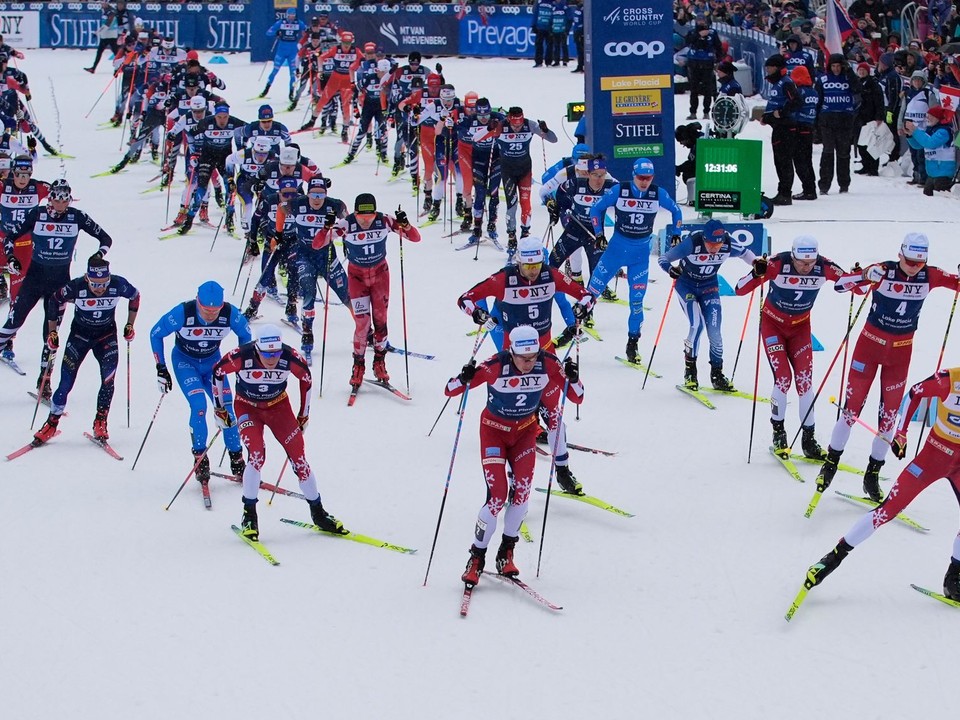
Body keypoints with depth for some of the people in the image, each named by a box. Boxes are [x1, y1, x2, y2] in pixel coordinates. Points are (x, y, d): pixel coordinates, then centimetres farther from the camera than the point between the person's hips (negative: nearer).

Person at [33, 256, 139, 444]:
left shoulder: (118, 285, -24)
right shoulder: (76, 287, -28)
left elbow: (135, 296, -1)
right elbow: (54, 301, -8)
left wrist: (130, 325, 1)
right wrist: (52, 332, -5)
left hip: (106, 335, 1)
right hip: (80, 334, -1)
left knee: (108, 380, -14)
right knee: (66, 383, -5)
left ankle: (100, 423, 1)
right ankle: (52, 423, 11)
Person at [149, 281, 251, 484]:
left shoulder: (230, 314, -25)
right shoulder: (183, 313, -31)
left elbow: (245, 335, -2)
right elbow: (155, 334, -14)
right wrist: (161, 368, -13)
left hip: (212, 362, 2)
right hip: (185, 361, -2)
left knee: (226, 408, -9)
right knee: (199, 405, -22)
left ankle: (237, 461, 6)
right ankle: (200, 459, -8)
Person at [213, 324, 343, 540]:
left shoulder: (291, 358, -26)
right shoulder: (241, 357, -30)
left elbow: (306, 379, -4)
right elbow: (218, 371, -9)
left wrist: (304, 415, 6)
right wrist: (219, 408, -2)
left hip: (279, 407, 2)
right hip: (247, 407, -2)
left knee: (299, 458, -6)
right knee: (257, 456, -23)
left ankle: (318, 513, 10)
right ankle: (249, 515, -8)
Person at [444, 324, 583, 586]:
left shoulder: (548, 364, -20)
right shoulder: (496, 367, -29)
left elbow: (577, 398, -14)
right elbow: (449, 391, -23)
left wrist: (572, 378, -33)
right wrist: (464, 379, -45)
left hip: (525, 430, 3)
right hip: (494, 430, -3)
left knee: (523, 490, -15)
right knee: (498, 494, -15)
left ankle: (506, 554, 3)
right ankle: (476, 558, -1)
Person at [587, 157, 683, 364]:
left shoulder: (658, 194, -9)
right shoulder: (619, 191, -13)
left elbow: (676, 211, 10)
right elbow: (597, 208, 1)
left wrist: (676, 236, 8)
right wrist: (599, 234, -3)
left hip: (641, 254, 1)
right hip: (616, 248, -1)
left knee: (637, 299, -1)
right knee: (593, 290, 1)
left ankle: (632, 343, 11)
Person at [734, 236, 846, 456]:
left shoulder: (824, 267, -23)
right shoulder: (777, 264, -30)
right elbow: (740, 289, -30)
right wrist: (757, 273, -50)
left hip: (800, 326, 3)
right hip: (773, 323, -2)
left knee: (805, 379, -5)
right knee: (783, 377, -13)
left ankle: (808, 438, 5)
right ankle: (778, 430, 8)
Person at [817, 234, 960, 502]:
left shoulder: (929, 277, -9)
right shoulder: (885, 271, -18)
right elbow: (841, 283, -19)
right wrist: (865, 276, -39)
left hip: (901, 352, 3)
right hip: (870, 344, -3)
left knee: (889, 415, 5)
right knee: (852, 408, -2)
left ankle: (873, 475, 18)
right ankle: (831, 463, 15)